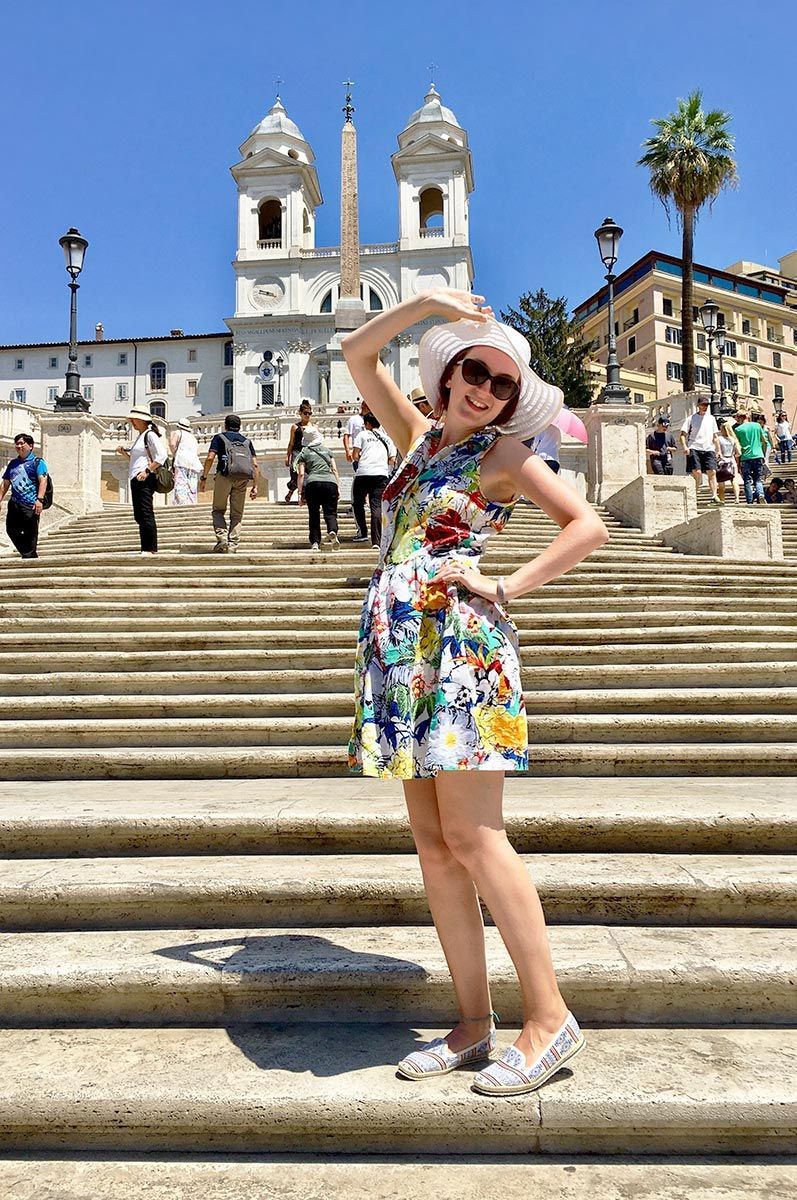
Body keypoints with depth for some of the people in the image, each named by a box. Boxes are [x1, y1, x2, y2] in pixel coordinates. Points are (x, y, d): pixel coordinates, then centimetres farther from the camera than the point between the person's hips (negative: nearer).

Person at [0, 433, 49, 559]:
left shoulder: (37, 462, 0)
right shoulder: (13, 463, 20)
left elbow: (43, 480, -12)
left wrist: (39, 499, -24)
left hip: (30, 505, -7)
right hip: (14, 504, 7)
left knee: (30, 534, -3)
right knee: (11, 530, 5)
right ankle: (29, 554, 17)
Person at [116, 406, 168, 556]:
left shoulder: (150, 435, -6)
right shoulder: (139, 437, 23)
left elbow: (162, 455, -17)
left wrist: (147, 471, -22)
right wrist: (124, 452, 14)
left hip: (145, 478, -10)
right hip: (135, 479, 10)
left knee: (146, 514, -12)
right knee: (139, 515, 7)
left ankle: (151, 549, -11)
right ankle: (146, 548, 10)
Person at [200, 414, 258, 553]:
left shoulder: (219, 437, 15)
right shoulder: (247, 441, 24)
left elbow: (210, 457, -1)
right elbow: (255, 465, 13)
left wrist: (203, 478, 3)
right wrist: (255, 486, 13)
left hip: (225, 475, -2)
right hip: (243, 478, 2)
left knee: (218, 510, 10)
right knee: (237, 514, 7)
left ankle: (222, 538, -10)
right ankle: (232, 546, -1)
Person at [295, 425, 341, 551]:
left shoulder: (304, 453, 13)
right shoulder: (327, 451, 21)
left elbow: (301, 474, 6)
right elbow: (334, 470, 13)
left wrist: (300, 493, 6)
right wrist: (338, 487, 12)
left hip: (313, 483, -1)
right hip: (330, 482, 1)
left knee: (314, 514, 7)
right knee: (330, 512, 1)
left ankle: (315, 542, -2)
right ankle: (332, 531, -29)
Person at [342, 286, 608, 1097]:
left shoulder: (505, 455, 2)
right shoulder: (418, 436, 18)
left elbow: (589, 526, -6)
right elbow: (357, 354, 20)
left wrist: (507, 587, -10)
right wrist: (427, 305, 10)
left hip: (459, 643, -6)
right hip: (401, 650, 7)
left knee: (470, 838, -8)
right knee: (433, 843, 6)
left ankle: (549, 1017, 6)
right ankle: (473, 1023, 16)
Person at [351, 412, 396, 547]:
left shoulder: (362, 435, 11)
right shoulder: (387, 438, 22)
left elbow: (355, 456, 3)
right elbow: (392, 460, 15)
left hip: (364, 473, -2)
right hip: (381, 475, 2)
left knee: (358, 503, 17)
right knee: (377, 506, -3)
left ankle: (363, 533, 13)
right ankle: (376, 541, -13)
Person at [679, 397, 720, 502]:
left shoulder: (711, 418, 18)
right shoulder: (691, 418, 7)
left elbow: (715, 436, 23)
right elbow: (683, 434, 3)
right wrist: (684, 446, -14)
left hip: (708, 449, 3)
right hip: (694, 448, -3)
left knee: (712, 471, -10)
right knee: (697, 472, -15)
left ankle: (714, 495, -11)